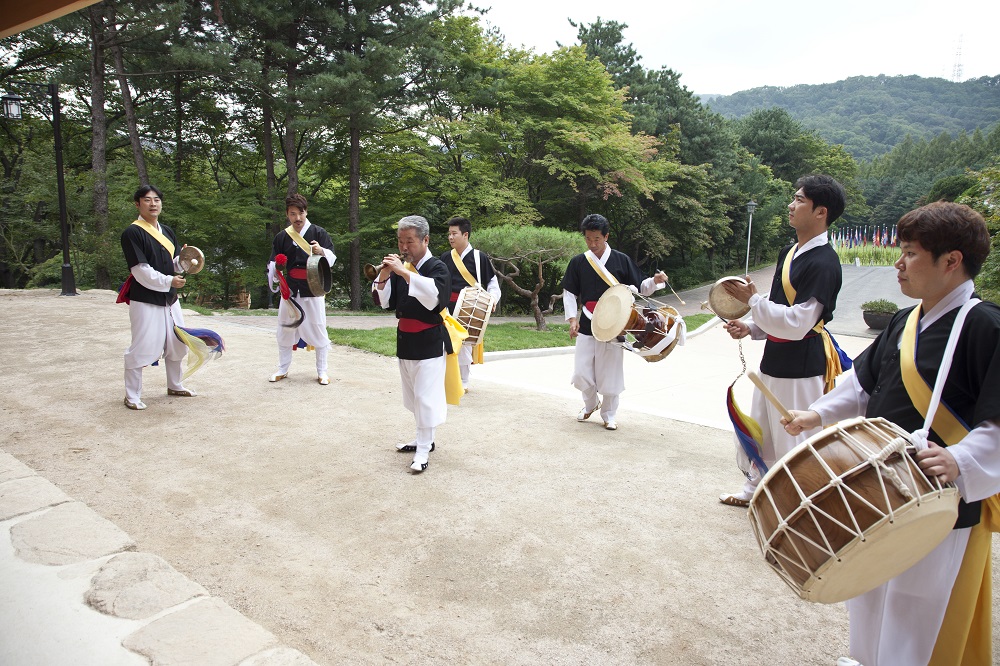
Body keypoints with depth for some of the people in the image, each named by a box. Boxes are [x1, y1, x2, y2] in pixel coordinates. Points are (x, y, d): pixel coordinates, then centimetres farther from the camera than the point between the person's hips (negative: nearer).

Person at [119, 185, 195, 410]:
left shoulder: (167, 231, 13)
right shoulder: (132, 233, -11)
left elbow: (175, 263, 13)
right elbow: (141, 270, -17)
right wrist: (168, 281, -20)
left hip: (169, 299, 8)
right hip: (145, 301, -8)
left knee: (176, 344, 17)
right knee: (141, 348, -5)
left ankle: (175, 385, 35)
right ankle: (132, 395, 9)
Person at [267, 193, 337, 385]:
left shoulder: (318, 232, -3)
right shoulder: (281, 237, 6)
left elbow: (332, 258, -7)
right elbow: (273, 264, 11)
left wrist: (322, 251, -27)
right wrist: (274, 279, -7)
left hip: (313, 289, -3)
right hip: (290, 290, 3)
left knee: (318, 330, 0)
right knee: (285, 330, 10)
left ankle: (322, 371, 12)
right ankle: (282, 369, 25)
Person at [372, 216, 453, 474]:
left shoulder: (437, 267, -11)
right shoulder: (401, 266, 7)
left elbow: (433, 295, -31)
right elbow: (383, 301, 7)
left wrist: (404, 272, -32)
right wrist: (384, 275, -11)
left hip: (430, 342, -7)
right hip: (405, 340, 7)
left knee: (426, 395, -6)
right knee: (413, 394, 17)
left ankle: (424, 450, 4)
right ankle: (423, 438, 33)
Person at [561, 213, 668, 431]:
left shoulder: (621, 260, 0)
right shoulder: (578, 262, 3)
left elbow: (639, 288, 4)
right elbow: (569, 293, 8)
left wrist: (655, 281, -16)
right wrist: (572, 318, -4)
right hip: (586, 327, 2)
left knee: (610, 374, 2)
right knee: (581, 375, 2)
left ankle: (609, 415, 22)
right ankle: (591, 404, 31)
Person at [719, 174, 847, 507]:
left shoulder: (823, 262, -20)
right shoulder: (790, 252, 10)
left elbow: (796, 323, -25)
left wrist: (752, 299, -19)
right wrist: (751, 328, 6)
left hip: (800, 367, -10)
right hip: (775, 360, 10)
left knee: (793, 440, 1)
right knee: (762, 432, 22)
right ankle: (756, 488, 39)